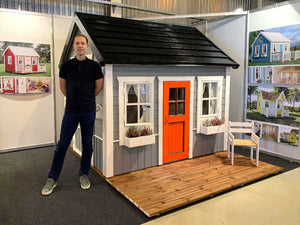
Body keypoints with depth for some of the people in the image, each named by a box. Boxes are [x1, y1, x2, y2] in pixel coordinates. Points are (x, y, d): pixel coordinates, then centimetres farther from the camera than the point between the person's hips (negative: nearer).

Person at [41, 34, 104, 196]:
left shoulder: (94, 66, 1)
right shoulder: (66, 65, 4)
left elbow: (99, 87, 9)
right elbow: (62, 87, 13)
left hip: (88, 111, 0)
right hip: (71, 111, 0)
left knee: (87, 144, 8)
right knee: (62, 144, 3)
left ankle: (84, 175, 24)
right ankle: (52, 178, 14)